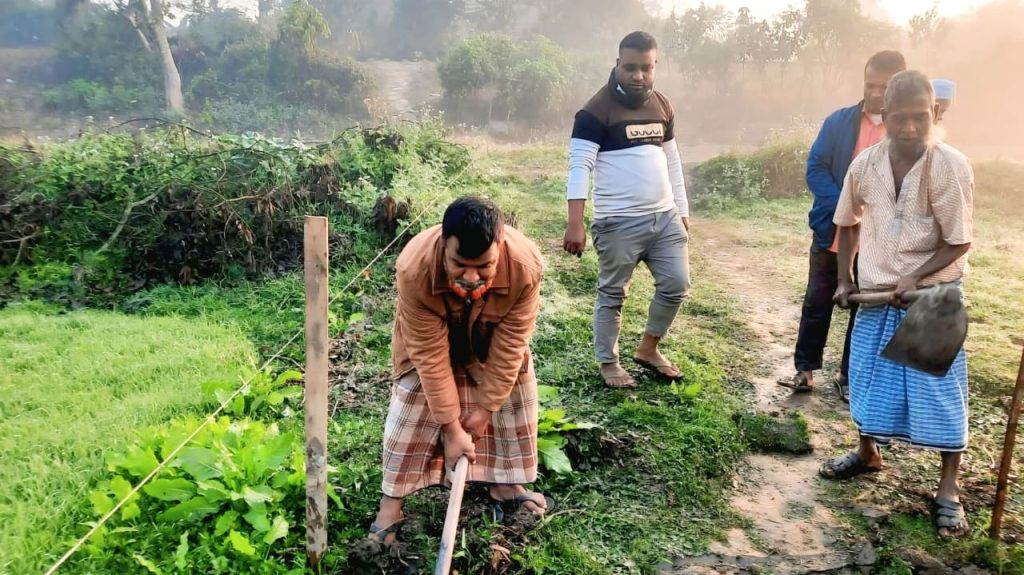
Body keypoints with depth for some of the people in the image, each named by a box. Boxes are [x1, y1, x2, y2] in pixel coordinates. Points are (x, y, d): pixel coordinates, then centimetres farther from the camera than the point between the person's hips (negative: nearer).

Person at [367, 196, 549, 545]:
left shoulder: (525, 264, -40)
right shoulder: (414, 269, -43)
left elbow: (510, 345, -28)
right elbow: (431, 355, -35)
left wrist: (486, 406, -20)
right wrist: (450, 426, -29)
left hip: (492, 337, 2)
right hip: (429, 340, -2)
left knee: (515, 401, 7)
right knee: (412, 409, -4)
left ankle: (505, 482, 28)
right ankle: (392, 499, 9)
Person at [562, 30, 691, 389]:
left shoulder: (662, 106, 11)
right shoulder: (597, 111, -11)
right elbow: (580, 167, -16)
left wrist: (683, 211, 17)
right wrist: (575, 224, -24)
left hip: (665, 217, 7)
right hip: (619, 224, -6)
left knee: (676, 286, 8)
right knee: (612, 294, 5)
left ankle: (648, 348, 28)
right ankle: (608, 362, 22)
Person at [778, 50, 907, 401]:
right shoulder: (839, 121, -1)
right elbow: (815, 169, -4)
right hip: (832, 233, 1)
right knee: (817, 303, 8)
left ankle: (849, 376, 25)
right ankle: (805, 370, 21)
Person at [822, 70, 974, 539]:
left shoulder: (950, 167, -19)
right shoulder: (865, 165, -8)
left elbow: (959, 242, -13)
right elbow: (848, 223, 9)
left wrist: (915, 278, -23)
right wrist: (845, 279, 9)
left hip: (934, 295, -4)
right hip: (877, 292, 4)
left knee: (940, 390, 1)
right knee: (869, 377, 15)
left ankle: (948, 489, 15)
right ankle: (868, 453, 38)